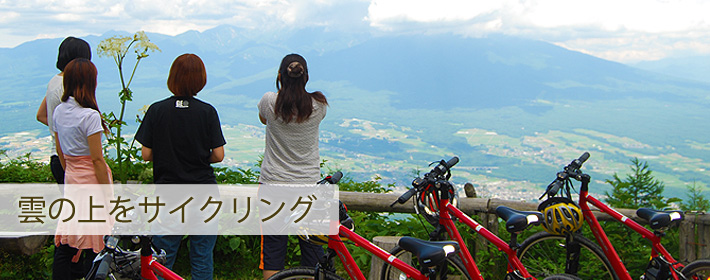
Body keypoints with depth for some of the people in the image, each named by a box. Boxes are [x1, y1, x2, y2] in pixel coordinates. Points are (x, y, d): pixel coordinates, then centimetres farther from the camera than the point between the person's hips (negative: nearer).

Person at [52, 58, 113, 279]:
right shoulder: (90, 116, -19)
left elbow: (60, 153, 12)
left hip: (71, 179, 7)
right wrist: (108, 192, -11)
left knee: (65, 242, 9)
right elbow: (97, 159, -17)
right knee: (95, 244, 2)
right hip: (92, 179, -7)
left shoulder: (59, 111, 4)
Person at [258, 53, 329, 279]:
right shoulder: (318, 105, -8)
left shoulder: (270, 102, -10)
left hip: (273, 184, -1)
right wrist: (298, 88, 30)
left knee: (272, 253, 4)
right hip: (309, 184, 1)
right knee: (313, 252, 10)